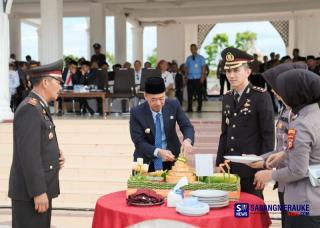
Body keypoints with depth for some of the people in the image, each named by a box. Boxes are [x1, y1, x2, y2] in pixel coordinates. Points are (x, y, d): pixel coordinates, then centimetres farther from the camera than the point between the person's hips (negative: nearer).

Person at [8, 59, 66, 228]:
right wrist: (38, 192, -23)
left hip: (41, 189, 10)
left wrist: (55, 155, 3)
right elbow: (28, 154, -23)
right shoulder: (30, 109, -17)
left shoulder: (39, 107, 14)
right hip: (30, 192, -10)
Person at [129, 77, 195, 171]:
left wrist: (187, 140, -28)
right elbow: (139, 142, -16)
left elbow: (187, 126, -5)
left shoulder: (174, 105, -8)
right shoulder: (136, 113, -14)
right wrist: (158, 152, -33)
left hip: (171, 157, 1)